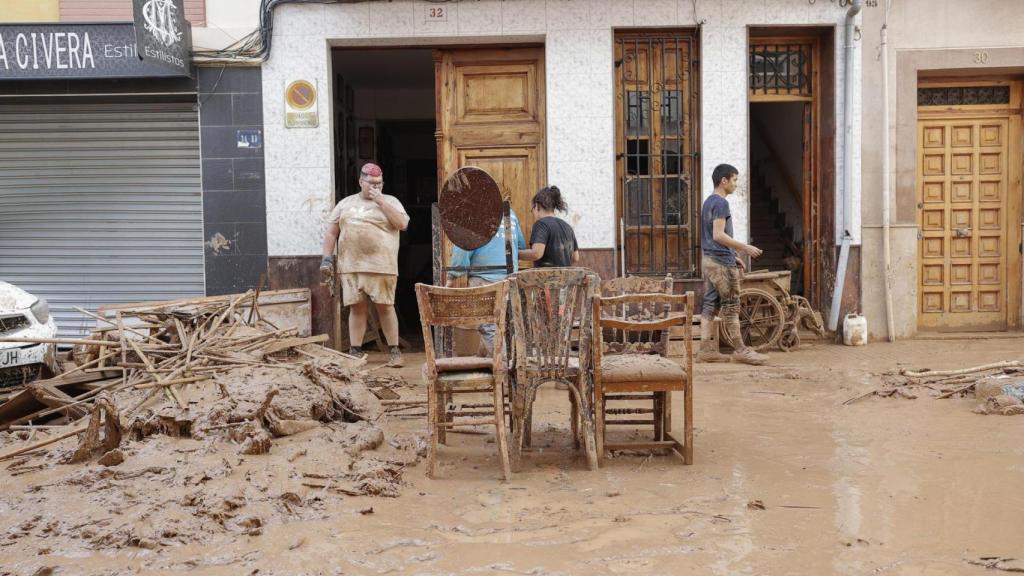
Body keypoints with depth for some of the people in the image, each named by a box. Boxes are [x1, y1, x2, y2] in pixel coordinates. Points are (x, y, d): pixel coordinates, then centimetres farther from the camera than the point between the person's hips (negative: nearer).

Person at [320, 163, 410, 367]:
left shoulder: (390, 201, 8)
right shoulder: (345, 203, 15)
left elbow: (402, 224, -8)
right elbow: (331, 232, 14)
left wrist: (380, 201, -8)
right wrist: (327, 259, 5)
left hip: (381, 266, -2)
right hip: (351, 266, 2)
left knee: (385, 306, -1)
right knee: (356, 307, 4)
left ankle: (394, 351, 7)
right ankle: (355, 352, 9)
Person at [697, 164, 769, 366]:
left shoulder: (708, 202, 17)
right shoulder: (721, 203, -14)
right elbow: (719, 235, -22)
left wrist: (734, 256, 22)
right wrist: (745, 248, -18)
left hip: (709, 259, 10)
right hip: (721, 262, -10)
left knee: (710, 304, 7)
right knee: (731, 307, -3)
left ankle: (706, 349, 7)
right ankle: (740, 350, 3)